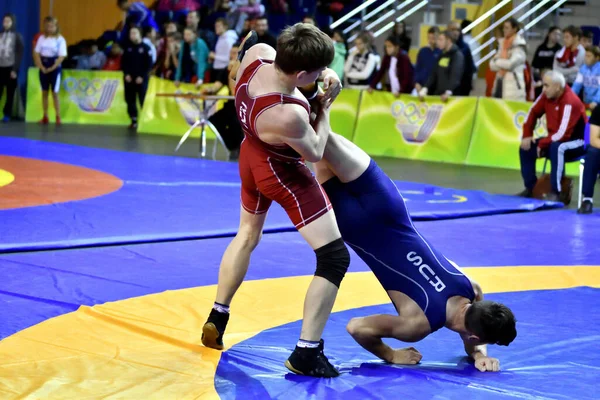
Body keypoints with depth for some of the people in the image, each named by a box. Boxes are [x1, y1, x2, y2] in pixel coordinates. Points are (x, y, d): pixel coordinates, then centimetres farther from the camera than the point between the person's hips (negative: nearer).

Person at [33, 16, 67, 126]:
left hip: (55, 68, -4)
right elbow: (36, 53, 5)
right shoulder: (42, 38, 6)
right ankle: (45, 117, 11)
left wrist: (52, 68, -17)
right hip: (44, 68, 4)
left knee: (55, 93, -5)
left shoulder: (60, 40, -6)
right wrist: (41, 66, -8)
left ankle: (58, 117, -1)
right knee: (44, 92, 7)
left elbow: (62, 56, -12)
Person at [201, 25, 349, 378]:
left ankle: (217, 319, 44)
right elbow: (314, 152, -20)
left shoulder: (258, 52, -25)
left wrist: (323, 74, -12)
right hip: (285, 175, -8)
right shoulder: (287, 115, -41)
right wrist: (326, 105, -11)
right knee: (335, 257, 0)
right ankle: (306, 354, 1)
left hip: (252, 157, 8)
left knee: (247, 236, 32)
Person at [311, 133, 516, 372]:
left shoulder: (473, 292, -3)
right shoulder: (420, 324, -19)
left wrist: (480, 355, -1)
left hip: (386, 206, 4)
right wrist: (391, 356, -2)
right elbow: (357, 327, -14)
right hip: (359, 225, -4)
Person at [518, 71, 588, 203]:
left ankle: (557, 192, -32)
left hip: (577, 142, -9)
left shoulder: (570, 102, -29)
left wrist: (542, 144, -20)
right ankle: (530, 188, 5)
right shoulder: (547, 96, -6)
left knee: (556, 147, -39)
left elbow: (562, 134, -32)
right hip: (555, 139, 9)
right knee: (526, 148, 0)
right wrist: (527, 135, -3)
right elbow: (533, 113, 9)